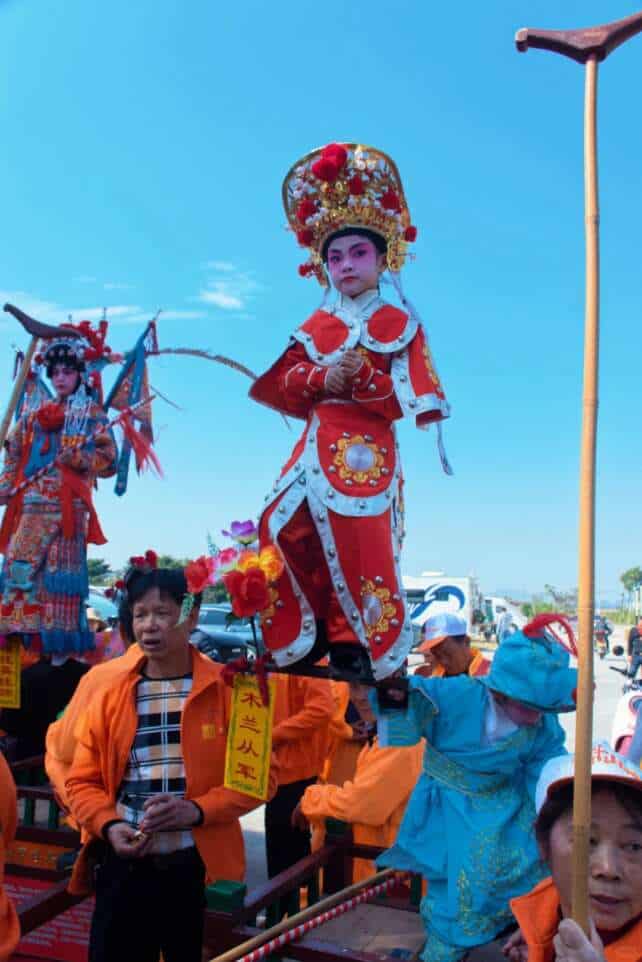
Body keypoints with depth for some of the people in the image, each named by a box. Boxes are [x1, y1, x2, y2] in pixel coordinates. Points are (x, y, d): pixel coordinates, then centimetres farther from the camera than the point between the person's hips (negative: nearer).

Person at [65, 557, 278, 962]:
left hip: (201, 867, -2)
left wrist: (197, 810, -17)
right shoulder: (111, 695, 4)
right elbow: (82, 780, 8)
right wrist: (108, 825, -11)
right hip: (123, 866, 2)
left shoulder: (228, 689, -4)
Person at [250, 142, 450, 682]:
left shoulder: (399, 325, 4)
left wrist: (361, 378, -20)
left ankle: (356, 639, 8)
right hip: (316, 447, 5)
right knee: (286, 526, -2)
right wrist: (320, 379, -12)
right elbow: (280, 384, 7)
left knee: (358, 541, -7)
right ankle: (307, 634, 10)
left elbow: (407, 399, -5)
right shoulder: (316, 327, 16)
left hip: (366, 450, -5)